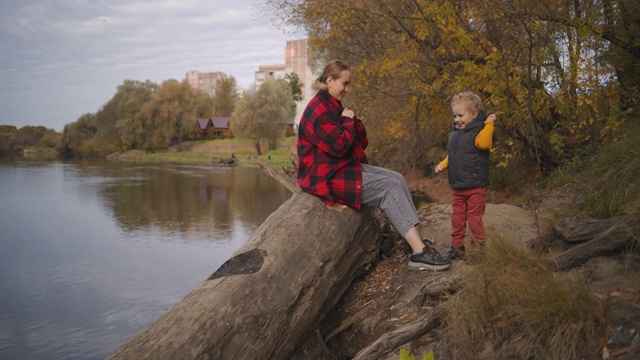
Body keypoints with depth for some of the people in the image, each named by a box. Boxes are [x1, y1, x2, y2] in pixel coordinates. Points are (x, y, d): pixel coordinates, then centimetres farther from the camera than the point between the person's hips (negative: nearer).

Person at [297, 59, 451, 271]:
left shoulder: (333, 106, 15)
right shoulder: (319, 109, -16)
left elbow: (360, 143, 15)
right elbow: (339, 146, -24)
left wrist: (353, 122, -4)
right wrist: (349, 122, -8)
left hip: (347, 166, 10)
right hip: (327, 176, -10)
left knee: (397, 179, -1)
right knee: (389, 187, -17)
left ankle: (418, 243, -5)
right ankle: (419, 253, -19)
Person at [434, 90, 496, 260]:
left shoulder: (479, 131, -11)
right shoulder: (454, 133, 11)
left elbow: (484, 143, -34)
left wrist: (489, 124, -34)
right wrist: (443, 164, 7)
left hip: (476, 186, -7)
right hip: (457, 186, 7)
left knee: (474, 219, -1)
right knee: (457, 218, 13)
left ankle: (480, 247, 14)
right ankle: (457, 246, 23)